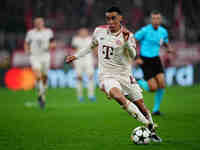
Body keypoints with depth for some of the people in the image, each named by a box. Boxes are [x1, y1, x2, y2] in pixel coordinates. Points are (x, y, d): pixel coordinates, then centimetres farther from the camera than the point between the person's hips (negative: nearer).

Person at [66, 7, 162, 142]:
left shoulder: (128, 35, -6)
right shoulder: (99, 31, 2)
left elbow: (133, 55, -21)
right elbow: (92, 46, 23)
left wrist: (126, 41, -36)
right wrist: (76, 56, 20)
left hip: (125, 75, 0)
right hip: (107, 76, 0)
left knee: (140, 104, 3)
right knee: (117, 95, -32)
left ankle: (152, 131, 28)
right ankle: (147, 123, -29)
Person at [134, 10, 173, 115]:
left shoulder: (163, 31, 1)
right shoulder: (145, 30, -15)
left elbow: (166, 43, 19)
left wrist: (169, 49, -5)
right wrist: (136, 58, -16)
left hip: (155, 60, 5)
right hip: (145, 61, -5)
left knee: (162, 84, -12)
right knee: (153, 88, -13)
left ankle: (156, 109, 6)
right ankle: (140, 83, 21)